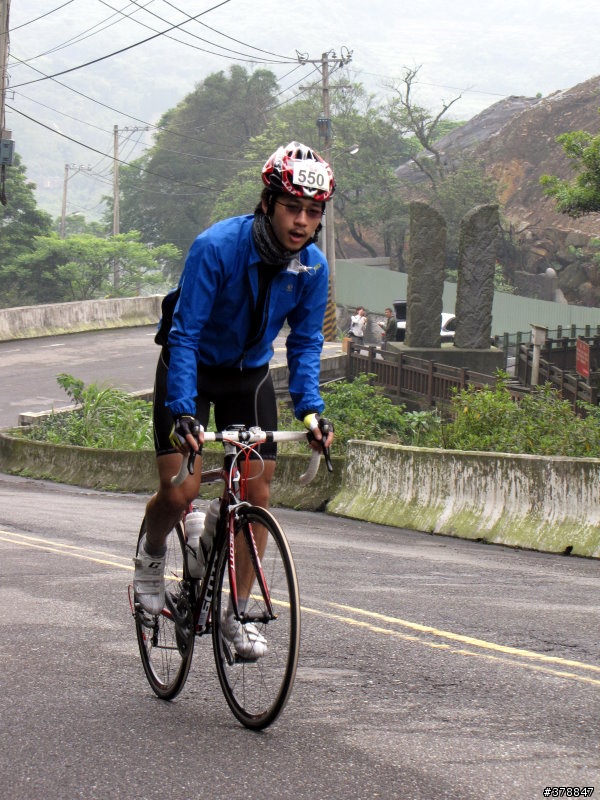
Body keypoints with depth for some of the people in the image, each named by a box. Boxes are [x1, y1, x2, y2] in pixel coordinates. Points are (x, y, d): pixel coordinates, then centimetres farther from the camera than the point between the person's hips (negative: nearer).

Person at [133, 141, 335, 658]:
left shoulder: (313, 267, -15)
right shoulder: (217, 247, -29)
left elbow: (305, 343, -6)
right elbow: (184, 333, -29)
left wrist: (310, 408, -22)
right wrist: (183, 412, -39)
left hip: (250, 375, 4)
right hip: (192, 368, -4)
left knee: (257, 491, -4)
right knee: (180, 491, -16)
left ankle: (236, 613, 8)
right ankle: (152, 554, 18)